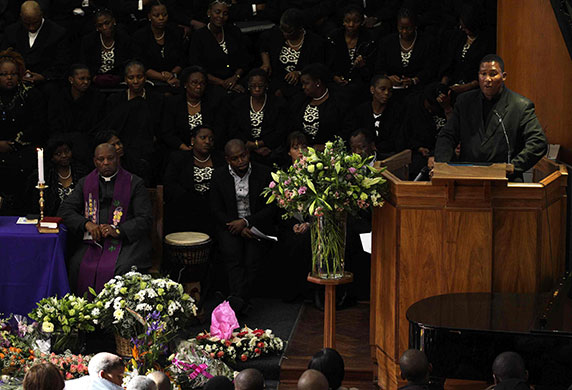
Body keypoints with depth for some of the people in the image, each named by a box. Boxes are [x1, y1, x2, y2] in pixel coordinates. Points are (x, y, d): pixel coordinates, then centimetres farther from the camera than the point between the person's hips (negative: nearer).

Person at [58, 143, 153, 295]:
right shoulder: (85, 183, 15)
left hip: (128, 241, -3)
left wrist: (118, 231, -16)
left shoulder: (134, 183, 5)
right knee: (76, 265, -25)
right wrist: (86, 224, -10)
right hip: (95, 241, 3)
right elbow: (65, 209, 9)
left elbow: (145, 219, -2)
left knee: (123, 269, -32)